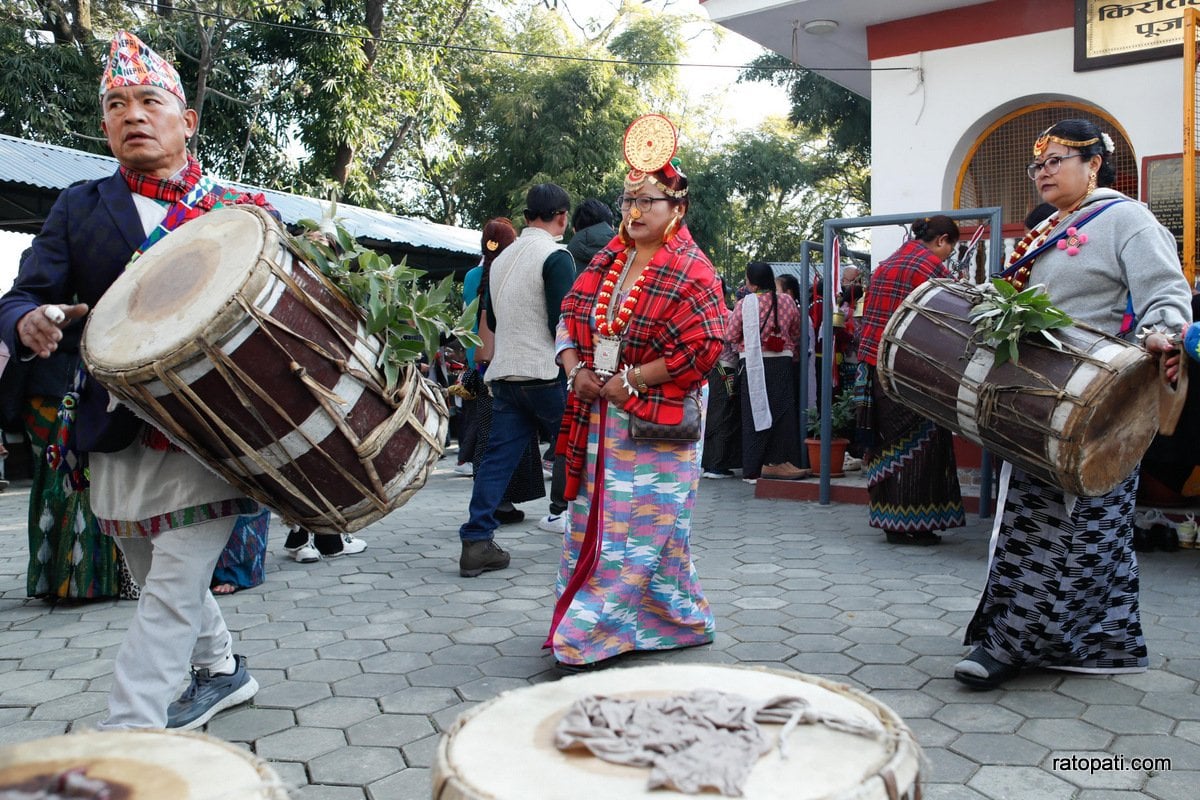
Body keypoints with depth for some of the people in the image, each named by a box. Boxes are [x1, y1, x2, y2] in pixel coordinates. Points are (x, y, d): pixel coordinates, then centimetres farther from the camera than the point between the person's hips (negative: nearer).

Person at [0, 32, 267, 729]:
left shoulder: (243, 211, 4)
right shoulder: (80, 209, 10)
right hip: (118, 437, 4)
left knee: (174, 586, -8)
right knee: (160, 578, 17)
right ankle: (222, 671, 40)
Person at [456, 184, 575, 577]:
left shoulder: (501, 259, 14)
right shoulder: (556, 257, -9)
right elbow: (563, 324, -15)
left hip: (504, 375, 6)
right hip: (546, 376, -6)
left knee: (498, 457, 5)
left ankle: (476, 543, 0)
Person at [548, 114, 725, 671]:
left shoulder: (690, 272, -8)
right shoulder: (606, 261, 12)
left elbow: (702, 348, -17)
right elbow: (570, 317, 15)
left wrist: (632, 381, -17)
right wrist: (576, 369, -4)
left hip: (655, 421, -7)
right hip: (599, 415, 7)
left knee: (641, 525, -3)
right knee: (595, 517, 11)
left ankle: (592, 637, 4)